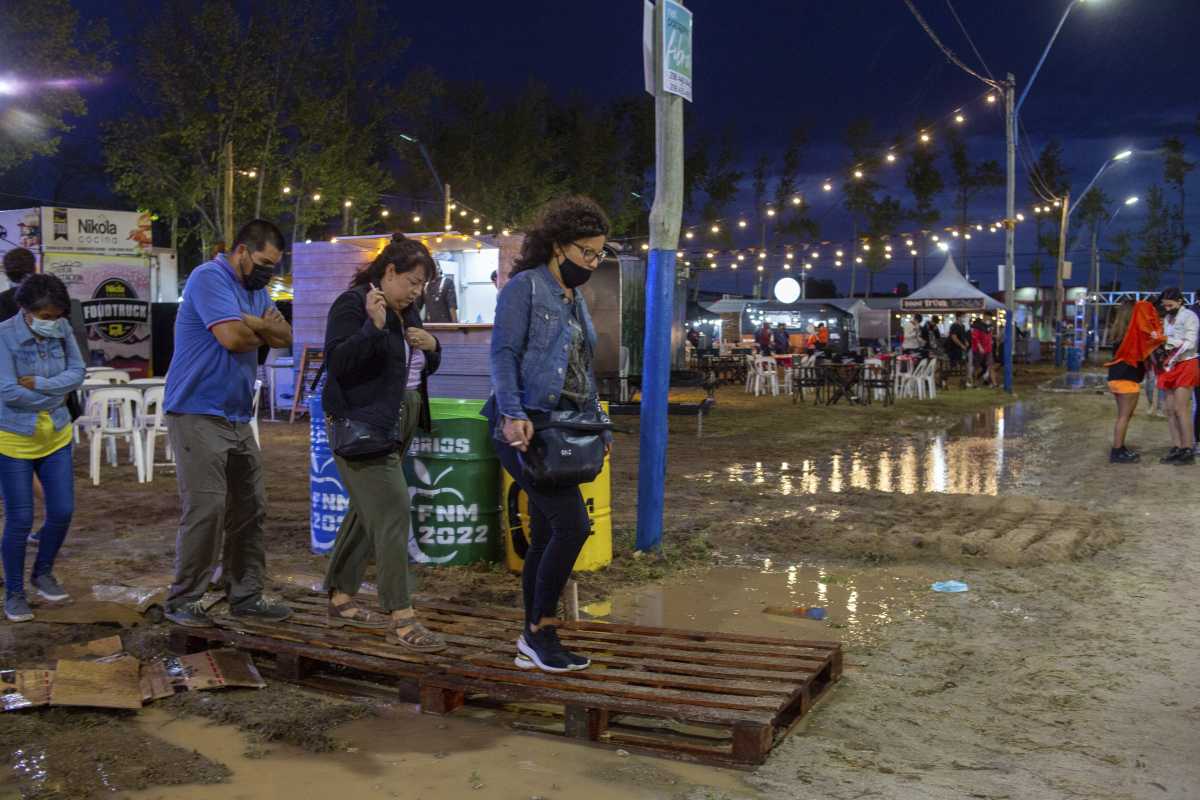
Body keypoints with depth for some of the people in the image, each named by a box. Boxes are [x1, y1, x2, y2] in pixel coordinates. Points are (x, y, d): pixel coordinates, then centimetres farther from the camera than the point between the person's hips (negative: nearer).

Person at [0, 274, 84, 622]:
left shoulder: (62, 330, -3)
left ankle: (43, 573, 31)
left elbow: (77, 373, -6)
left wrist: (39, 383, -20)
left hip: (56, 437, 4)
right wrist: (56, 396, -12)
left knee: (62, 511, 5)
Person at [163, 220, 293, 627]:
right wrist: (264, 331, -2)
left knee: (250, 509, 8)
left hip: (238, 417, 9)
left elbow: (285, 336, 8)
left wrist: (254, 322, -12)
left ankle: (246, 595, 16)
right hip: (198, 415, -9)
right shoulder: (209, 277, -12)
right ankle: (183, 600, 3)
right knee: (206, 509, -9)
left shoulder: (255, 288, 17)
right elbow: (233, 336, -23)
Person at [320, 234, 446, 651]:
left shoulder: (406, 311, 14)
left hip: (398, 425, 9)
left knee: (367, 511, 15)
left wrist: (431, 346, 0)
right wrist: (374, 327, -32)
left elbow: (426, 366, 21)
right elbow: (339, 362, -21)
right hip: (363, 425, -9)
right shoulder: (352, 304, -11)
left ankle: (340, 600, 28)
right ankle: (401, 619, -12)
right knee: (393, 514, -14)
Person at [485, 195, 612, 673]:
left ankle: (533, 644, 18)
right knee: (572, 525, -14)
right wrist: (513, 414, -25)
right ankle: (540, 629, 2)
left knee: (546, 537, 9)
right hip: (525, 429, -8)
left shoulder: (576, 299, 20)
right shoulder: (524, 287, -4)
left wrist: (597, 424, 20)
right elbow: (503, 354, -13)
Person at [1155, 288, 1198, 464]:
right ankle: (1176, 448, 7)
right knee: (1170, 410, 3)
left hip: (1185, 364, -7)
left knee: (1181, 409, -11)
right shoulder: (1167, 319, 17)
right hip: (1170, 367, 7)